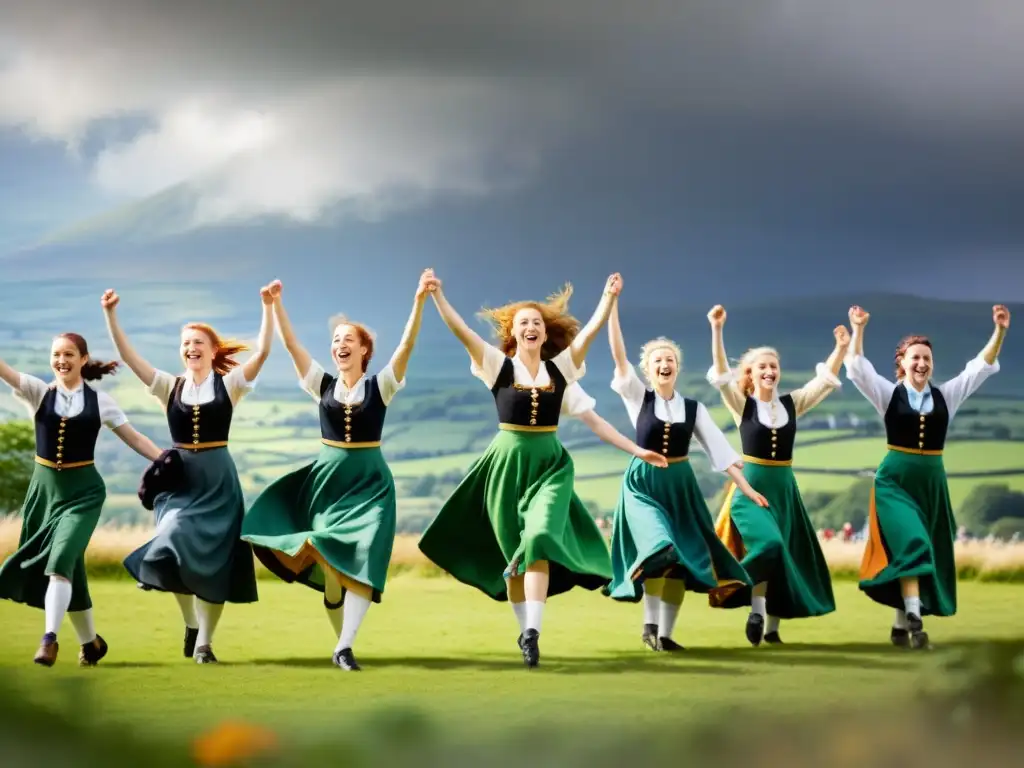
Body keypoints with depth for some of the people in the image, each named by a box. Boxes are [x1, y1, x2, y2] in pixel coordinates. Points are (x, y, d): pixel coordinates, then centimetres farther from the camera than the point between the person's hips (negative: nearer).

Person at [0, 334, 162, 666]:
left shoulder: (100, 401, 0)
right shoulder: (38, 391, 1)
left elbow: (135, 439, 6)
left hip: (83, 491, -2)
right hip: (45, 488, 2)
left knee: (61, 559, -21)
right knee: (69, 567, 11)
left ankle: (50, 639, -23)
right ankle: (90, 642, 27)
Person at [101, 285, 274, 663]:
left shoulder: (229, 384, 0)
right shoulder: (169, 386, 5)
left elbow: (262, 352, -12)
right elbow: (129, 356, -2)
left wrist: (268, 307, -21)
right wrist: (110, 315, -11)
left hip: (217, 477, -1)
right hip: (180, 476, 1)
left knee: (213, 557, -1)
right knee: (175, 544, -15)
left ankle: (204, 642, 8)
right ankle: (191, 623, 8)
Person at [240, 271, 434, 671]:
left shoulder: (380, 386, -2)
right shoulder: (322, 384, 4)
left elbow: (407, 345, -14)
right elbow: (291, 344, -2)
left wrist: (419, 301, -26)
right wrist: (276, 304, -13)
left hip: (369, 481, -3)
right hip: (327, 477, 3)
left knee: (360, 558, -16)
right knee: (327, 561, 2)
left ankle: (345, 647, -17)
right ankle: (342, 640, 16)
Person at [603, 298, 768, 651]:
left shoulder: (694, 408, 2)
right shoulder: (638, 398, -2)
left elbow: (720, 449, 1)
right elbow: (618, 355, -11)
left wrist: (746, 487, -7)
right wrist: (612, 304, -20)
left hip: (680, 485, 3)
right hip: (643, 483, -3)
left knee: (681, 559, 1)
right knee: (659, 546, -25)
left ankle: (665, 633, 9)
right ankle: (649, 622, -16)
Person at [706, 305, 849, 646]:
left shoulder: (792, 404, 5)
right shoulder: (742, 404, -3)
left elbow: (826, 378, 2)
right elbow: (721, 373, -16)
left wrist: (842, 348, -13)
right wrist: (717, 330, -28)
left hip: (784, 487, 4)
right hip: (752, 486, -4)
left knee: (785, 555, 6)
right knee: (767, 544, -26)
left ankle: (772, 626, 16)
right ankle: (756, 610, -12)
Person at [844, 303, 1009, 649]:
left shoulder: (946, 395, 6)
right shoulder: (889, 394, -1)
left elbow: (982, 366, 2)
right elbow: (857, 367, -12)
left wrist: (999, 331, -9)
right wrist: (858, 330, -25)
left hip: (932, 480, 4)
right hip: (895, 478, -4)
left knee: (926, 549, 6)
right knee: (911, 542, -21)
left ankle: (901, 624, 15)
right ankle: (914, 620, -27)